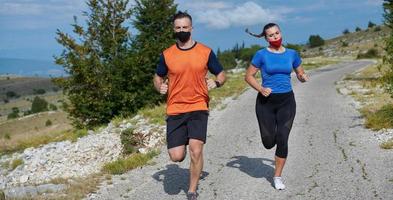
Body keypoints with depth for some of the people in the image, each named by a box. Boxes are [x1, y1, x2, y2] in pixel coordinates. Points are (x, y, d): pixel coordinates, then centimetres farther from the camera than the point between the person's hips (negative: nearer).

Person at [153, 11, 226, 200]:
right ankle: (181, 144, 36)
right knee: (176, 157, -3)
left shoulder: (206, 52, 1)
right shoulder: (167, 54, 3)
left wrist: (216, 83, -12)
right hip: (175, 110, 1)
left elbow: (221, 74, 10)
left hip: (198, 108, -1)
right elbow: (158, 77, 16)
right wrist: (160, 87, -6)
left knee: (196, 150, -15)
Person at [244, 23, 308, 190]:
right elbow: (248, 76, 0)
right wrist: (260, 89, -17)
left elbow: (300, 74, 15)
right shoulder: (262, 55, -4)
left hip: (287, 101, 1)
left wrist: (303, 77, -9)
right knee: (268, 143, 2)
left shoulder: (292, 54, 4)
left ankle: (277, 176, 13)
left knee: (282, 140, -3)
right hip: (266, 102, -1)